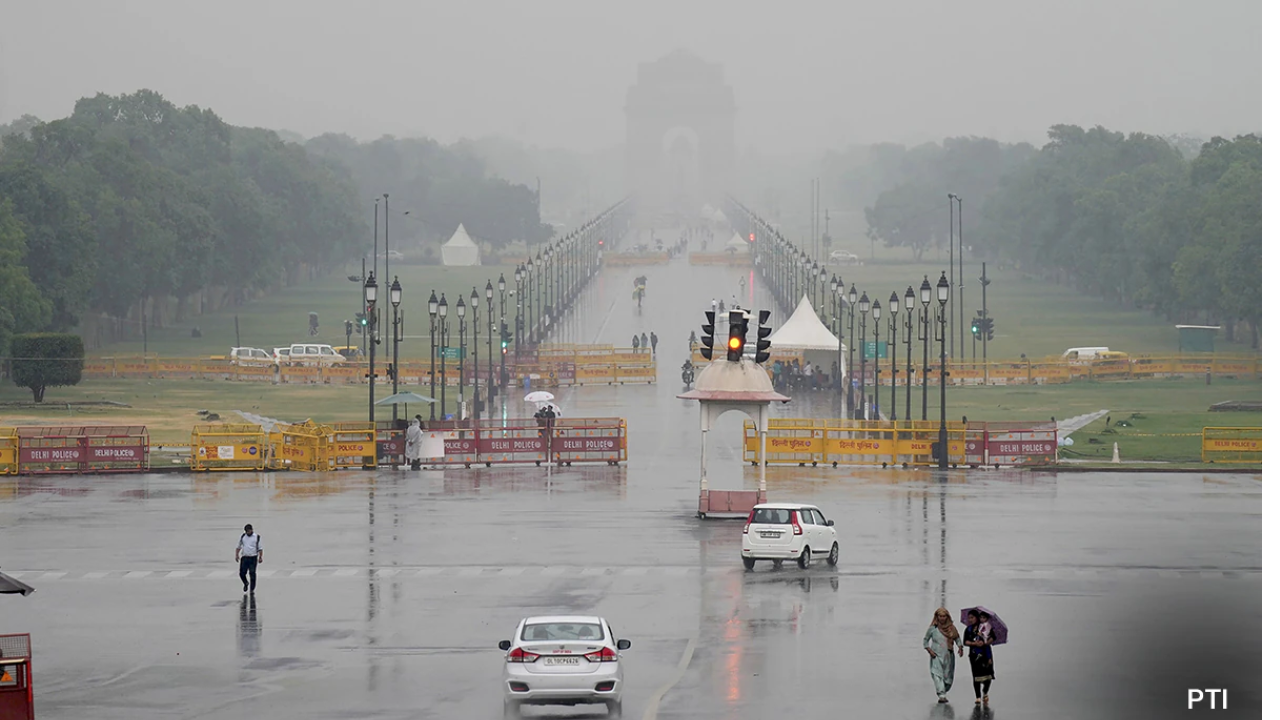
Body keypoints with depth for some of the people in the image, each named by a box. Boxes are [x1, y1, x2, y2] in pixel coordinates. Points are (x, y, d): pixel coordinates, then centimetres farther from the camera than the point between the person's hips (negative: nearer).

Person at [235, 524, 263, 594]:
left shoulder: (257, 537, 1)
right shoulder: (243, 537, 10)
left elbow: (260, 548, -1)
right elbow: (238, 547, 16)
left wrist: (260, 557, -9)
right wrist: (237, 555, 5)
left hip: (253, 558, -3)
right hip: (244, 557, 3)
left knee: (252, 574, -5)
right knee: (242, 573, 0)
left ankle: (252, 589, 2)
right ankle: (246, 583, 29)